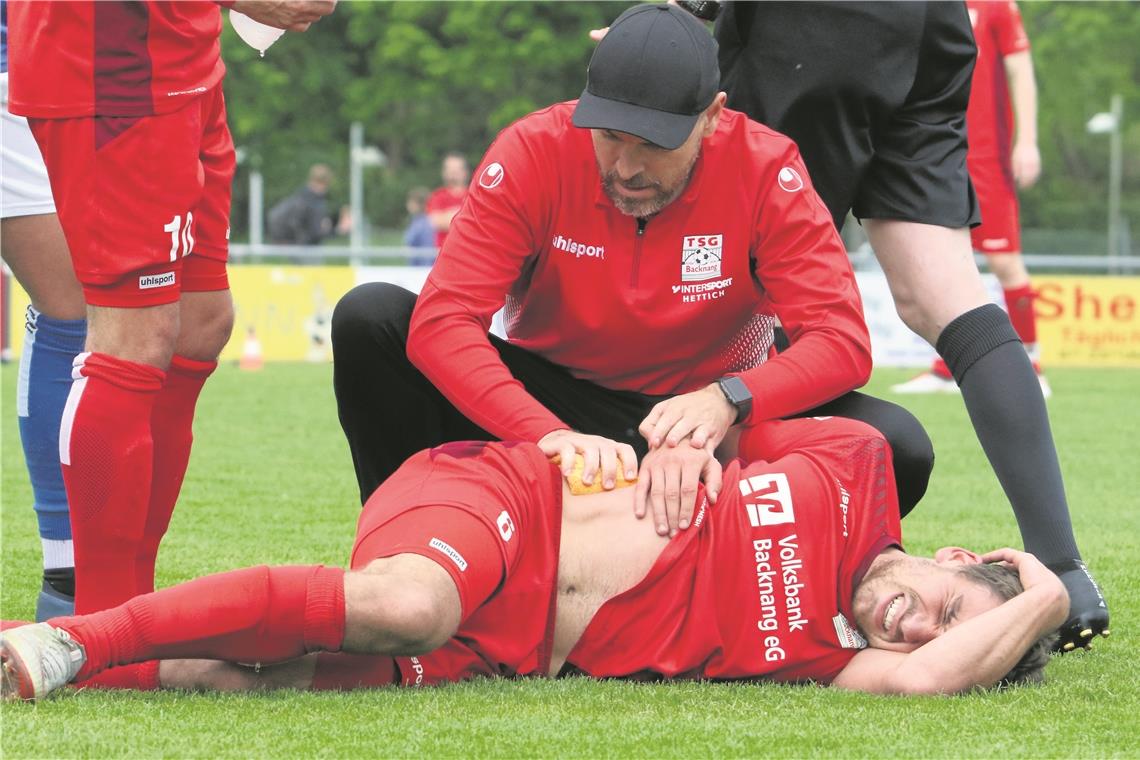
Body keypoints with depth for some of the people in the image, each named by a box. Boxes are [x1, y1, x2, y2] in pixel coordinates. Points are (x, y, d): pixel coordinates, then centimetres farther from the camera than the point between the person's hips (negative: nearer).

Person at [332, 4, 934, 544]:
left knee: (897, 446, -27)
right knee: (370, 318, -22)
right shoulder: (534, 153, -17)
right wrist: (551, 435, -43)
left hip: (714, 419, 0)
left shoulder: (764, 169, -16)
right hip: (554, 406, 0)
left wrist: (726, 400, -43)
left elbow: (841, 339, -22)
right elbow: (442, 321, -26)